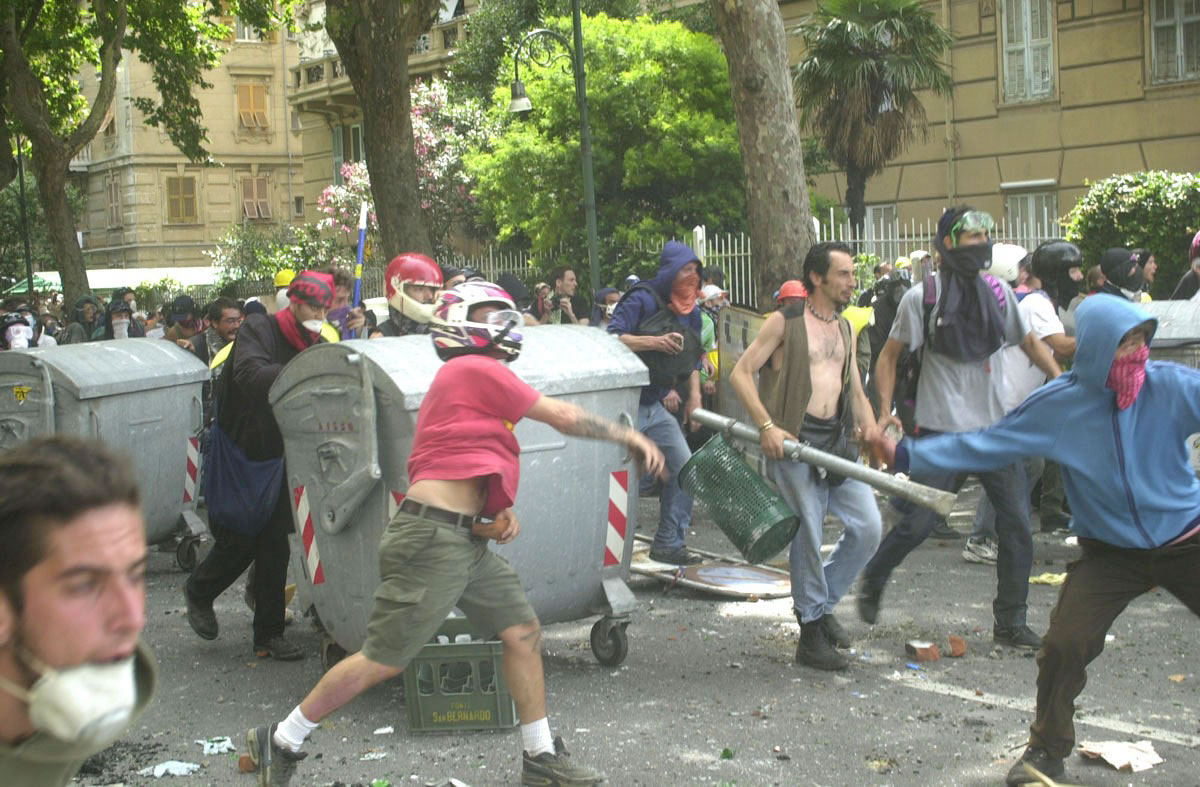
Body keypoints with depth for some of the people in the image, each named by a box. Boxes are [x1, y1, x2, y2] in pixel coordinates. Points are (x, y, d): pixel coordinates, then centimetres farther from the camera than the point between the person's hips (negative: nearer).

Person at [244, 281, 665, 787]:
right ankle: (280, 742, 10)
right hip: (432, 539, -10)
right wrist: (629, 436, 3)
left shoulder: (470, 378, 20)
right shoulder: (474, 370, -9)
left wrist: (499, 512, 4)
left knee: (524, 633, 9)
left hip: (467, 542, 10)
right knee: (383, 660, -4)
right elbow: (563, 417, -7)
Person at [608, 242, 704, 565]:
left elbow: (692, 359, 21)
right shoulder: (643, 301, -13)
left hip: (658, 407, 8)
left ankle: (669, 544, 13)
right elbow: (611, 339, -21)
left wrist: (694, 398, 10)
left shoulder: (691, 313, 11)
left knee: (684, 469, 3)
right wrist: (655, 342, -29)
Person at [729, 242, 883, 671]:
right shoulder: (785, 321, -1)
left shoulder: (845, 330, 19)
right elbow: (741, 374, -6)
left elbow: (856, 393, 22)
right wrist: (767, 426, -17)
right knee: (807, 536, -4)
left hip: (836, 439, 6)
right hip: (793, 441, -6)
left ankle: (822, 602, 21)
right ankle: (811, 632, 9)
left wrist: (871, 430, 3)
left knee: (868, 527, 0)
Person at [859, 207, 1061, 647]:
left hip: (995, 425, 4)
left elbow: (1028, 341, 19)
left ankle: (1009, 622, 13)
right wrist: (885, 411, -8)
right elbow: (889, 356, 2)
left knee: (1016, 522, 1)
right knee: (919, 521, -6)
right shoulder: (922, 297, -4)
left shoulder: (998, 292, 7)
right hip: (942, 429, -4)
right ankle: (872, 583, 23)